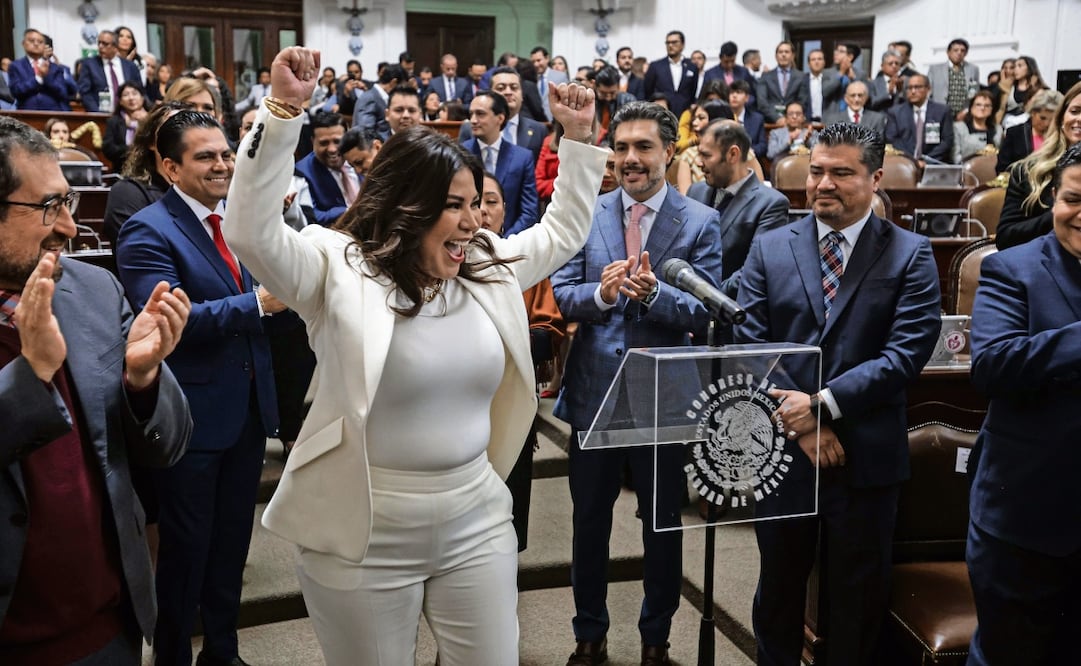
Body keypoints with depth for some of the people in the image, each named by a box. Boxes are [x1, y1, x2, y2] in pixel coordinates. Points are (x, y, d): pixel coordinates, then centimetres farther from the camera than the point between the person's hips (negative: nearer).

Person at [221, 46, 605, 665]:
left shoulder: (489, 268, 5)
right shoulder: (340, 269, -10)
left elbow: (563, 232, 18)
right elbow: (252, 231, -23)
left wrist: (579, 138, 10)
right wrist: (283, 111, -30)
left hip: (477, 523, 5)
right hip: (366, 538, -4)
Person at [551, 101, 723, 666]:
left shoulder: (700, 223, -5)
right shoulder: (586, 213, 1)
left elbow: (706, 312, -12)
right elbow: (561, 294, -3)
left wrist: (653, 292, -29)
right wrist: (600, 292, -24)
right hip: (594, 391, 2)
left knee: (664, 524, 14)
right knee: (589, 520, 15)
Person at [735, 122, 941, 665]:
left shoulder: (910, 254, -2)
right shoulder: (769, 249, 3)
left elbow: (906, 353, -12)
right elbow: (749, 346, -4)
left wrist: (822, 404, -19)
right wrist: (800, 426, -13)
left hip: (867, 459, -1)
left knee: (857, 600, 14)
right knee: (778, 589, 19)